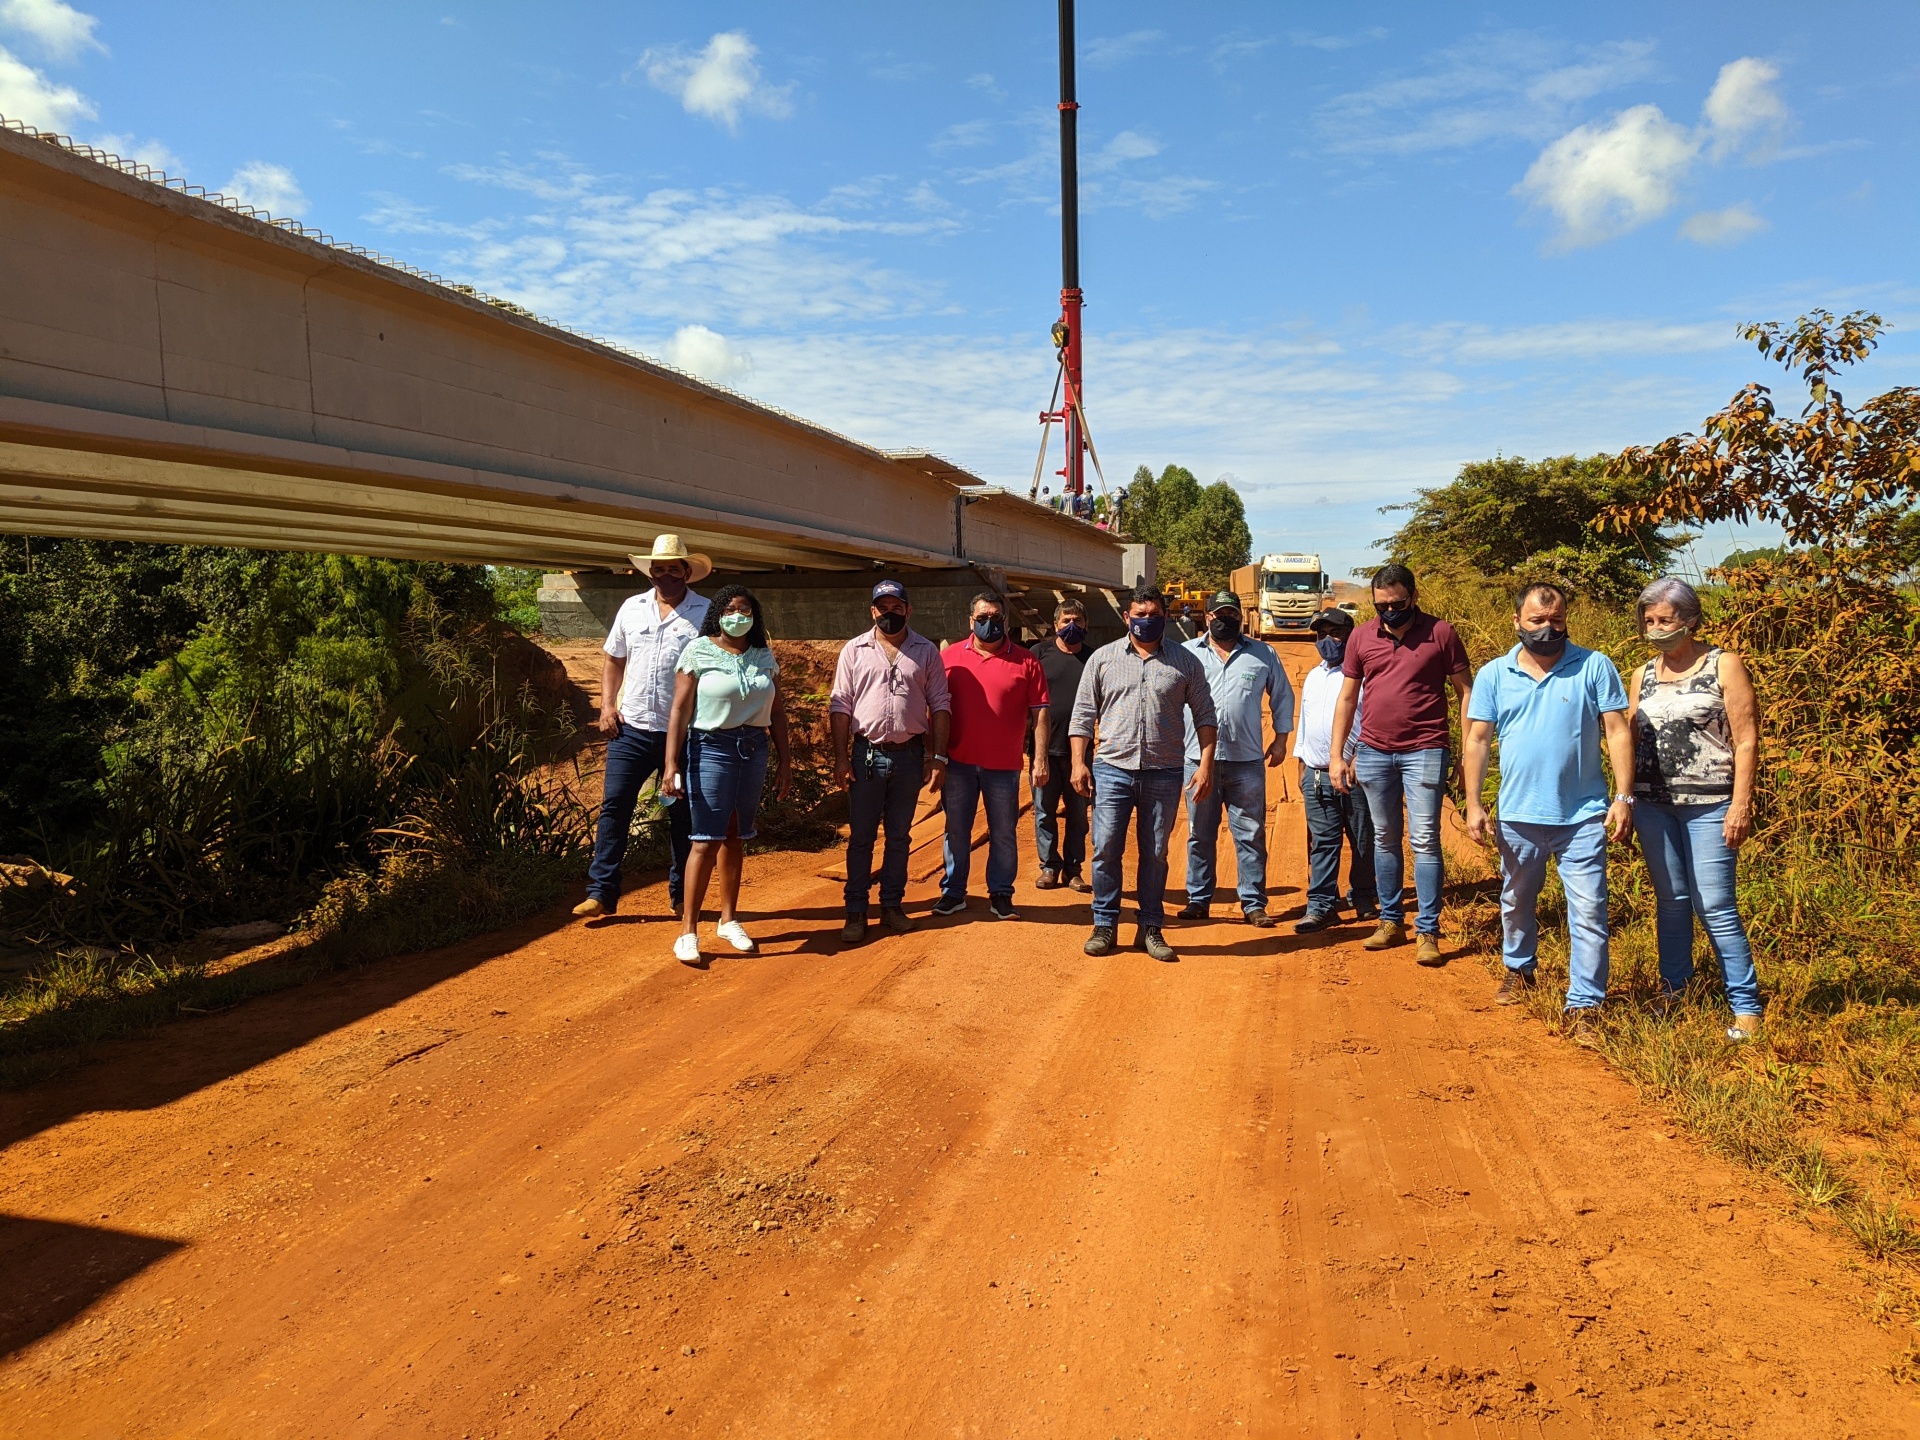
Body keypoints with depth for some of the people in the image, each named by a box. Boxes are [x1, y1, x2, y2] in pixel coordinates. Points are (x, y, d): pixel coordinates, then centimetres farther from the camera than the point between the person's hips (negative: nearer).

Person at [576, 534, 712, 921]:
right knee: (615, 806, 1)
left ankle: (682, 896, 19)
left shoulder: (706, 613, -2)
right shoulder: (632, 608, 9)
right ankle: (601, 892, 7)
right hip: (631, 729, 3)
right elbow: (613, 660, 18)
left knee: (682, 815, 7)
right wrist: (607, 706, 5)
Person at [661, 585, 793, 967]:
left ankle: (728, 919, 24)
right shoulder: (698, 652, -5)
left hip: (754, 750, 4)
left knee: (736, 837, 11)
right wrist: (671, 765, -14)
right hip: (711, 748, -4)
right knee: (708, 839, -8)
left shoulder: (764, 656, 8)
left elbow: (776, 711, 13)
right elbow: (680, 711, -8)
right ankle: (688, 931, -3)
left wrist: (785, 762, 10)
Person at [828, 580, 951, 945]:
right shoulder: (855, 650, 2)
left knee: (899, 836, 11)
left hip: (910, 755, 1)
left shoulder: (927, 651, 4)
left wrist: (939, 757, -1)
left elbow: (939, 706, 4)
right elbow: (840, 705, 1)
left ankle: (892, 904, 22)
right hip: (866, 754, -1)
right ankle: (856, 911, 11)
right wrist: (840, 757, -5)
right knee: (860, 837, 4)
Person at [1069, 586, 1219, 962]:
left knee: (1155, 854, 8)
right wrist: (1079, 762, -2)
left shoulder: (1185, 662, 6)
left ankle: (1151, 928, 19)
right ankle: (1105, 925, 13)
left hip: (1164, 774, 0)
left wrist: (1205, 765, -2)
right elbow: (1083, 714, 6)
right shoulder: (1103, 658, 6)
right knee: (1106, 851, 1)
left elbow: (1204, 715, 6)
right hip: (1112, 769, 0)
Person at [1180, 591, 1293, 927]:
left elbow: (1282, 695, 14)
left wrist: (1281, 738, 9)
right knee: (1199, 834, 8)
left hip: (1247, 761, 0)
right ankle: (1198, 900, 17)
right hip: (1198, 758, 0)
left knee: (1251, 835, 2)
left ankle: (1253, 904, 9)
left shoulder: (1263, 655, 7)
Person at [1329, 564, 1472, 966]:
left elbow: (1465, 692, 0)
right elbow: (1346, 698, 10)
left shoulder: (1440, 634, -3)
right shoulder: (1361, 638, 5)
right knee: (1384, 839, 11)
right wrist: (1336, 755, 6)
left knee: (1424, 840, -4)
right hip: (1373, 752, 3)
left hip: (1424, 751, -3)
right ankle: (1391, 922, 23)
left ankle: (1428, 933, 3)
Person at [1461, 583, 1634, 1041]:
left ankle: (1584, 1006, 3)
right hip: (1518, 815, 3)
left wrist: (1623, 797, -11)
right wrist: (1473, 804, -3)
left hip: (1583, 816, -2)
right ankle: (1520, 969, 44)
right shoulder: (1494, 675, 1)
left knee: (1589, 913, -4)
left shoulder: (1595, 667, -3)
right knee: (1516, 902, 21)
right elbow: (1478, 740, 2)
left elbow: (1617, 731, -4)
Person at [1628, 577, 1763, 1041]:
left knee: (1715, 906, -7)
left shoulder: (1723, 666, -2)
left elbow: (1746, 740, -6)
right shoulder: (1642, 677, 12)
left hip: (1708, 806, -4)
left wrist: (1741, 805, -13)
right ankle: (1675, 991, 19)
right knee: (1670, 901, 10)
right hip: (1653, 805, 5)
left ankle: (1746, 1007, 1)